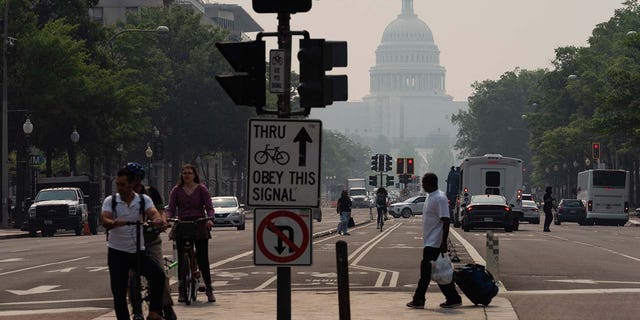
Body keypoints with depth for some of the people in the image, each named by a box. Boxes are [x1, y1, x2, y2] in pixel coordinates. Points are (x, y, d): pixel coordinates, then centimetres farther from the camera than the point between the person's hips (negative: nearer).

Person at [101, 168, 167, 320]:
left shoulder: (144, 200, 1)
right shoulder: (110, 201, -1)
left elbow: (153, 212, -18)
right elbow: (104, 221, -16)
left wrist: (157, 220, -43)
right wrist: (115, 223, -40)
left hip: (138, 251, 0)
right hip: (117, 252, 0)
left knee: (158, 274, -22)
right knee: (119, 294, -2)